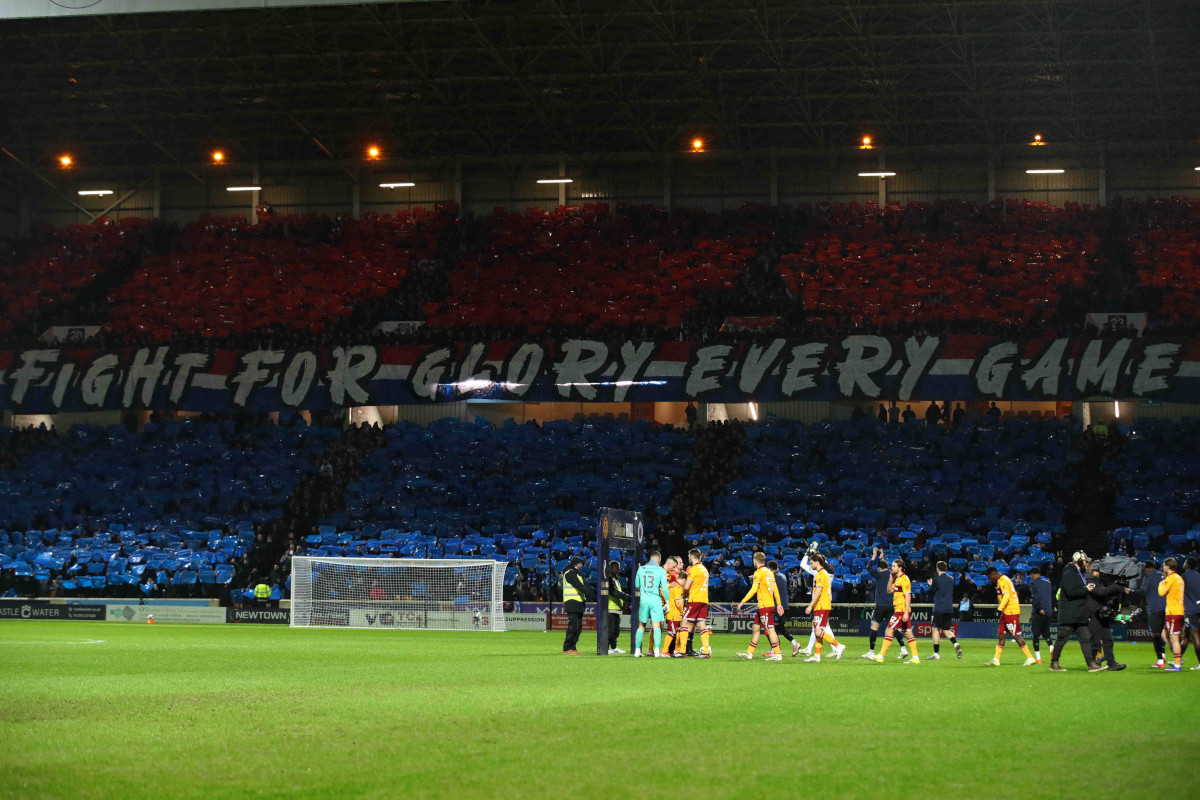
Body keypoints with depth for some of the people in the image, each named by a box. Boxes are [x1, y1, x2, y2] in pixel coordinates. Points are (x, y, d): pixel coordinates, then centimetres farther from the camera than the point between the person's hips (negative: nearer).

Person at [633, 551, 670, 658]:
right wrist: (667, 602, 2)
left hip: (643, 600, 3)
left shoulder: (641, 569, 5)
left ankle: (637, 650, 11)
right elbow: (665, 588, -5)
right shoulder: (661, 571, -4)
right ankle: (657, 651, -10)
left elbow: (636, 585, 15)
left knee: (641, 626, 12)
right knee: (657, 626, -2)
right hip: (655, 600, -3)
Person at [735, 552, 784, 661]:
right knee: (755, 627, 14)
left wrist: (742, 602, -13)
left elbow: (753, 590, -16)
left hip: (765, 606, -9)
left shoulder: (759, 573, -11)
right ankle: (749, 653, 18)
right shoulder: (769, 572, 14)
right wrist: (779, 604, 20)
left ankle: (777, 654, -10)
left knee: (770, 629, -9)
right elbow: (775, 589, 16)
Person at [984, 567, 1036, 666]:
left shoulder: (1002, 581, -12)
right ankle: (996, 660, 11)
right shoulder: (1004, 579, 19)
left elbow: (1006, 595, -23)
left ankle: (1030, 658, -7)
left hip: (1010, 612, -10)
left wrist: (1000, 608, -24)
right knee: (1001, 635, 9)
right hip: (1007, 612, 10)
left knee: (1015, 635, -9)